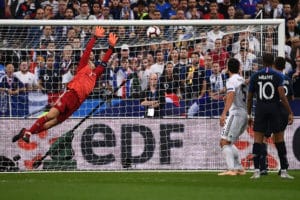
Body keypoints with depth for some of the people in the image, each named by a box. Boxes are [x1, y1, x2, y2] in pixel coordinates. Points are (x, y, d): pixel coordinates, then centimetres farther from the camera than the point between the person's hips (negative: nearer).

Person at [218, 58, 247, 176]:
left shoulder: (231, 80, -8)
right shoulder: (242, 80, 18)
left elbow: (231, 96, -23)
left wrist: (224, 113, -32)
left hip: (236, 112, -9)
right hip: (244, 114, 9)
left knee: (224, 142, -11)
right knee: (229, 143, 18)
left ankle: (231, 169, -23)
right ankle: (239, 168, 16)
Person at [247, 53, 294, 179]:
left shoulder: (255, 76, 4)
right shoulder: (277, 76, -2)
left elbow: (249, 98, 7)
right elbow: (282, 96, -12)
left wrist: (249, 115, 17)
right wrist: (290, 113, -10)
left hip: (260, 110, 1)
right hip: (275, 110, -1)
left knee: (258, 140, 2)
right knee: (279, 139, 7)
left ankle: (256, 171, -8)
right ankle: (284, 171, 6)